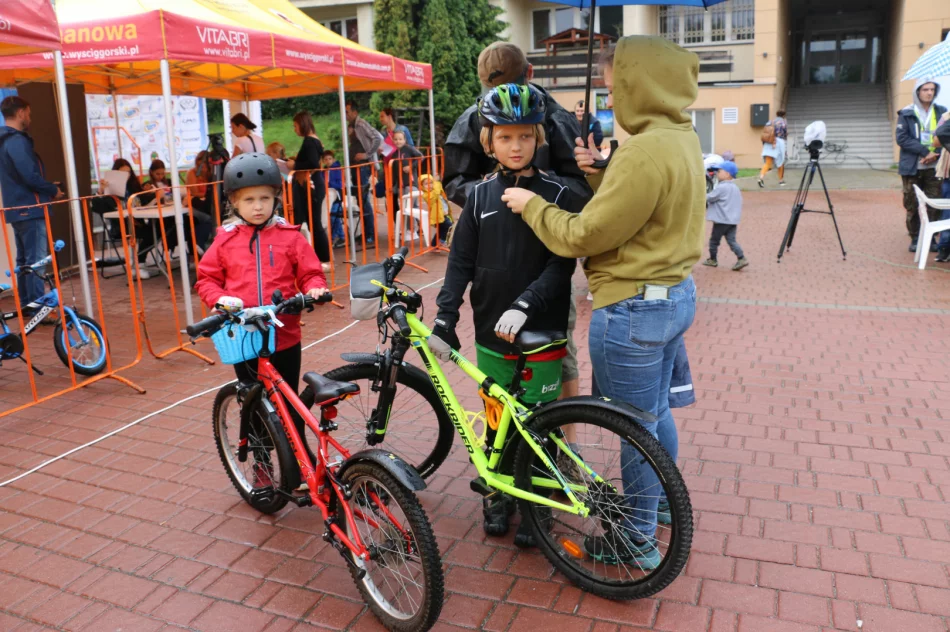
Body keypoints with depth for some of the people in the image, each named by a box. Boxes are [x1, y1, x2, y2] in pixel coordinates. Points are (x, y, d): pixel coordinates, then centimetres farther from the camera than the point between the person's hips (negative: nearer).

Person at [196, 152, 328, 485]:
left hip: (285, 336, -1)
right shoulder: (225, 240, 0)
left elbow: (311, 273, 1)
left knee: (289, 403, 12)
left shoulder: (289, 236, -3)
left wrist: (314, 289, -20)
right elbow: (206, 279, 6)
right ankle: (261, 463, 33)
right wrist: (220, 298, -14)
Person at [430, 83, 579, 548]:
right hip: (491, 332, 3)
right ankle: (499, 495, 32)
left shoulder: (556, 194, -5)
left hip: (540, 331, -2)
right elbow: (461, 261, 2)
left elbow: (562, 261, -12)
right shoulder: (480, 196, 4)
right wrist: (445, 320, -7)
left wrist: (525, 304, -25)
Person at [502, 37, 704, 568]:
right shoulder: (684, 140, 7)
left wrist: (531, 205, -7)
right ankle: (661, 501, 46)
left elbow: (584, 236, -21)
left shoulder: (646, 151, -24)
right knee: (657, 411, 26)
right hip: (676, 294, 10)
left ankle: (639, 541, 25)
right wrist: (598, 175, -2)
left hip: (634, 309, -10)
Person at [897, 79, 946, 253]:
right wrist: (925, 151, -15)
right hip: (912, 167, -2)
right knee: (912, 205, 2)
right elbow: (901, 137, -7)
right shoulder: (906, 113, 2)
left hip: (934, 167, 2)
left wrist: (936, 153, -12)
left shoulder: (942, 112, 10)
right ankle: (915, 239, 11)